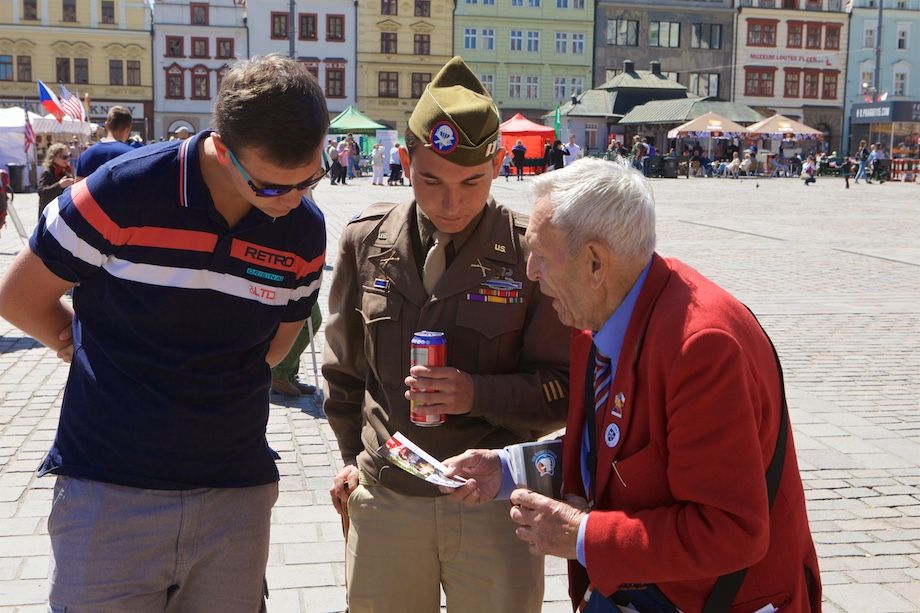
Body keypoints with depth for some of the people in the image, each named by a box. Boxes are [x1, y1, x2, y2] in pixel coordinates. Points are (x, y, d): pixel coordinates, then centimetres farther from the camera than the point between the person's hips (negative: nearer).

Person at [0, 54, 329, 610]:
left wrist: (202, 384, 9)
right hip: (108, 494, -3)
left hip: (236, 495, 3)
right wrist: (101, 357, 7)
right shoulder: (122, 194, -15)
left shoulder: (305, 230, -3)